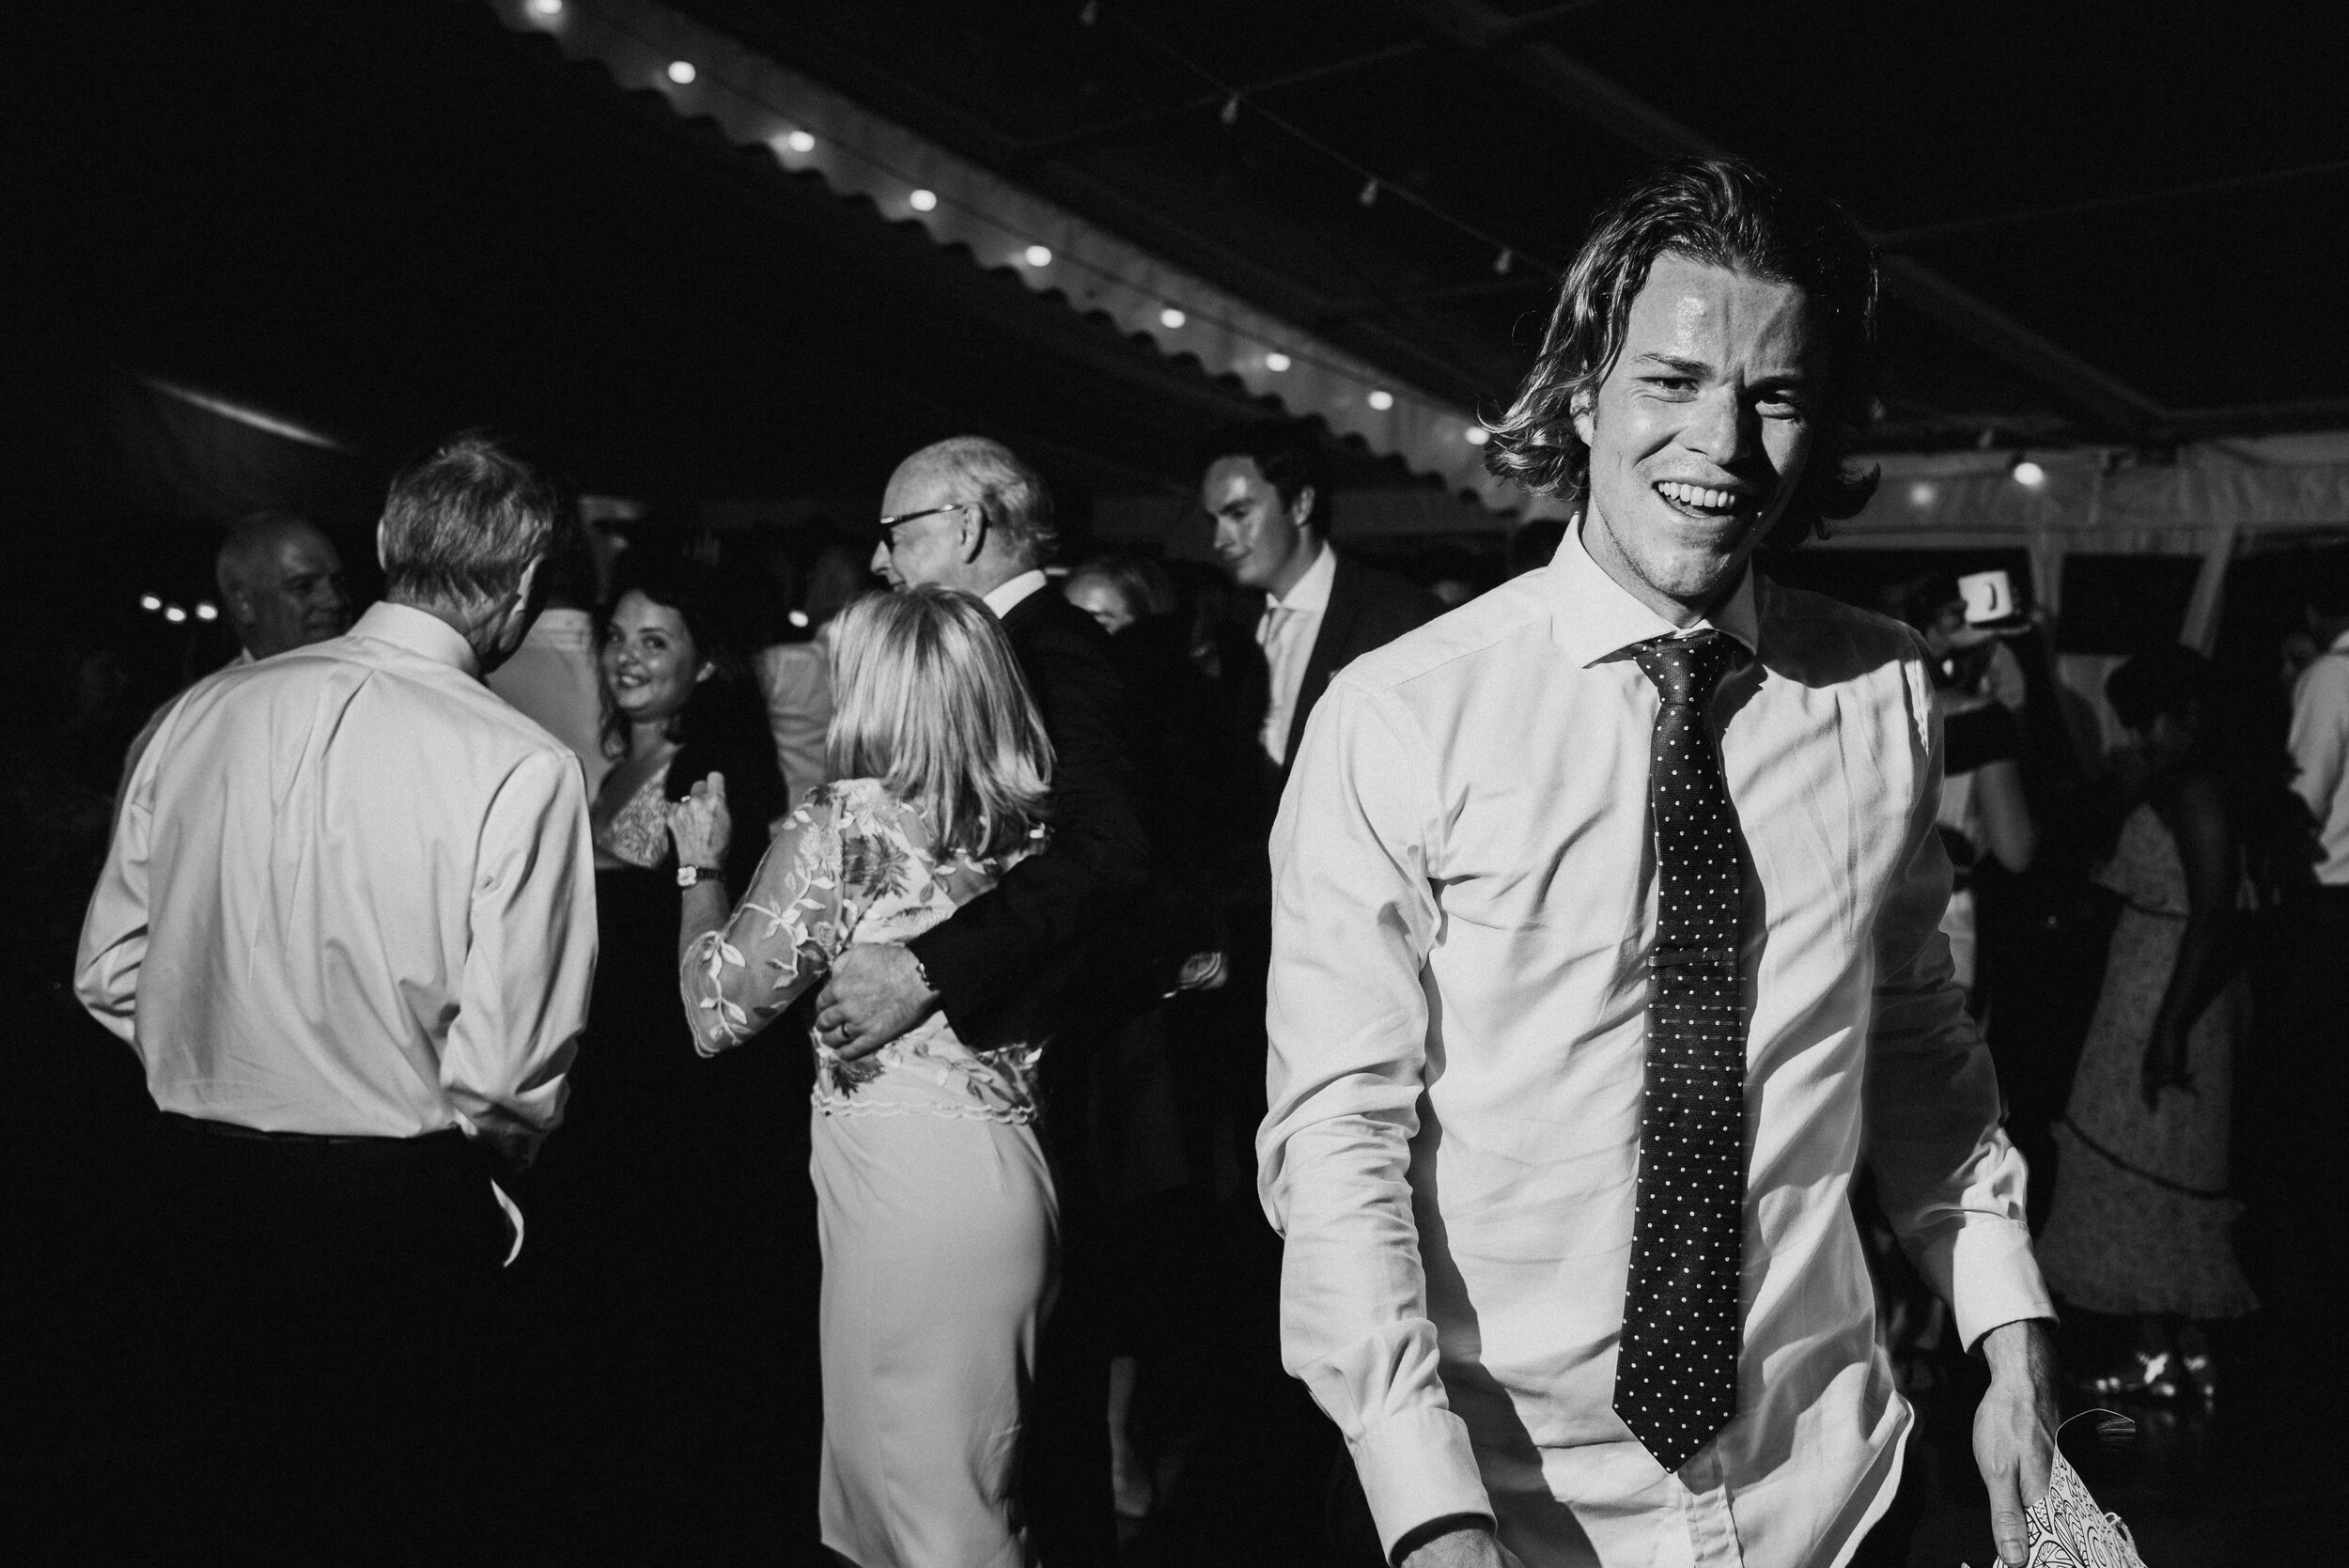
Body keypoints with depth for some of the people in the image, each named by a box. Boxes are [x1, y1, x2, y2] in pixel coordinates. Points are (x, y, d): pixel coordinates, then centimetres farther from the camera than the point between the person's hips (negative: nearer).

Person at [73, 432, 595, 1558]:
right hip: (400, 1208, -4)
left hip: (204, 1182, 5)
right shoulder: (521, 767, -17)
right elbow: (505, 1071, -19)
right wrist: (485, 1168, 2)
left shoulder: (200, 713, -2)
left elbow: (109, 977, 4)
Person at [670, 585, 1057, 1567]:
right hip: (1013, 1168, 7)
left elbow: (718, 1012, -8)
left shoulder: (842, 827, -12)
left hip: (900, 1178, -7)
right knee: (977, 1488, 21)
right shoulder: (1034, 825, 5)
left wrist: (704, 866, 5)